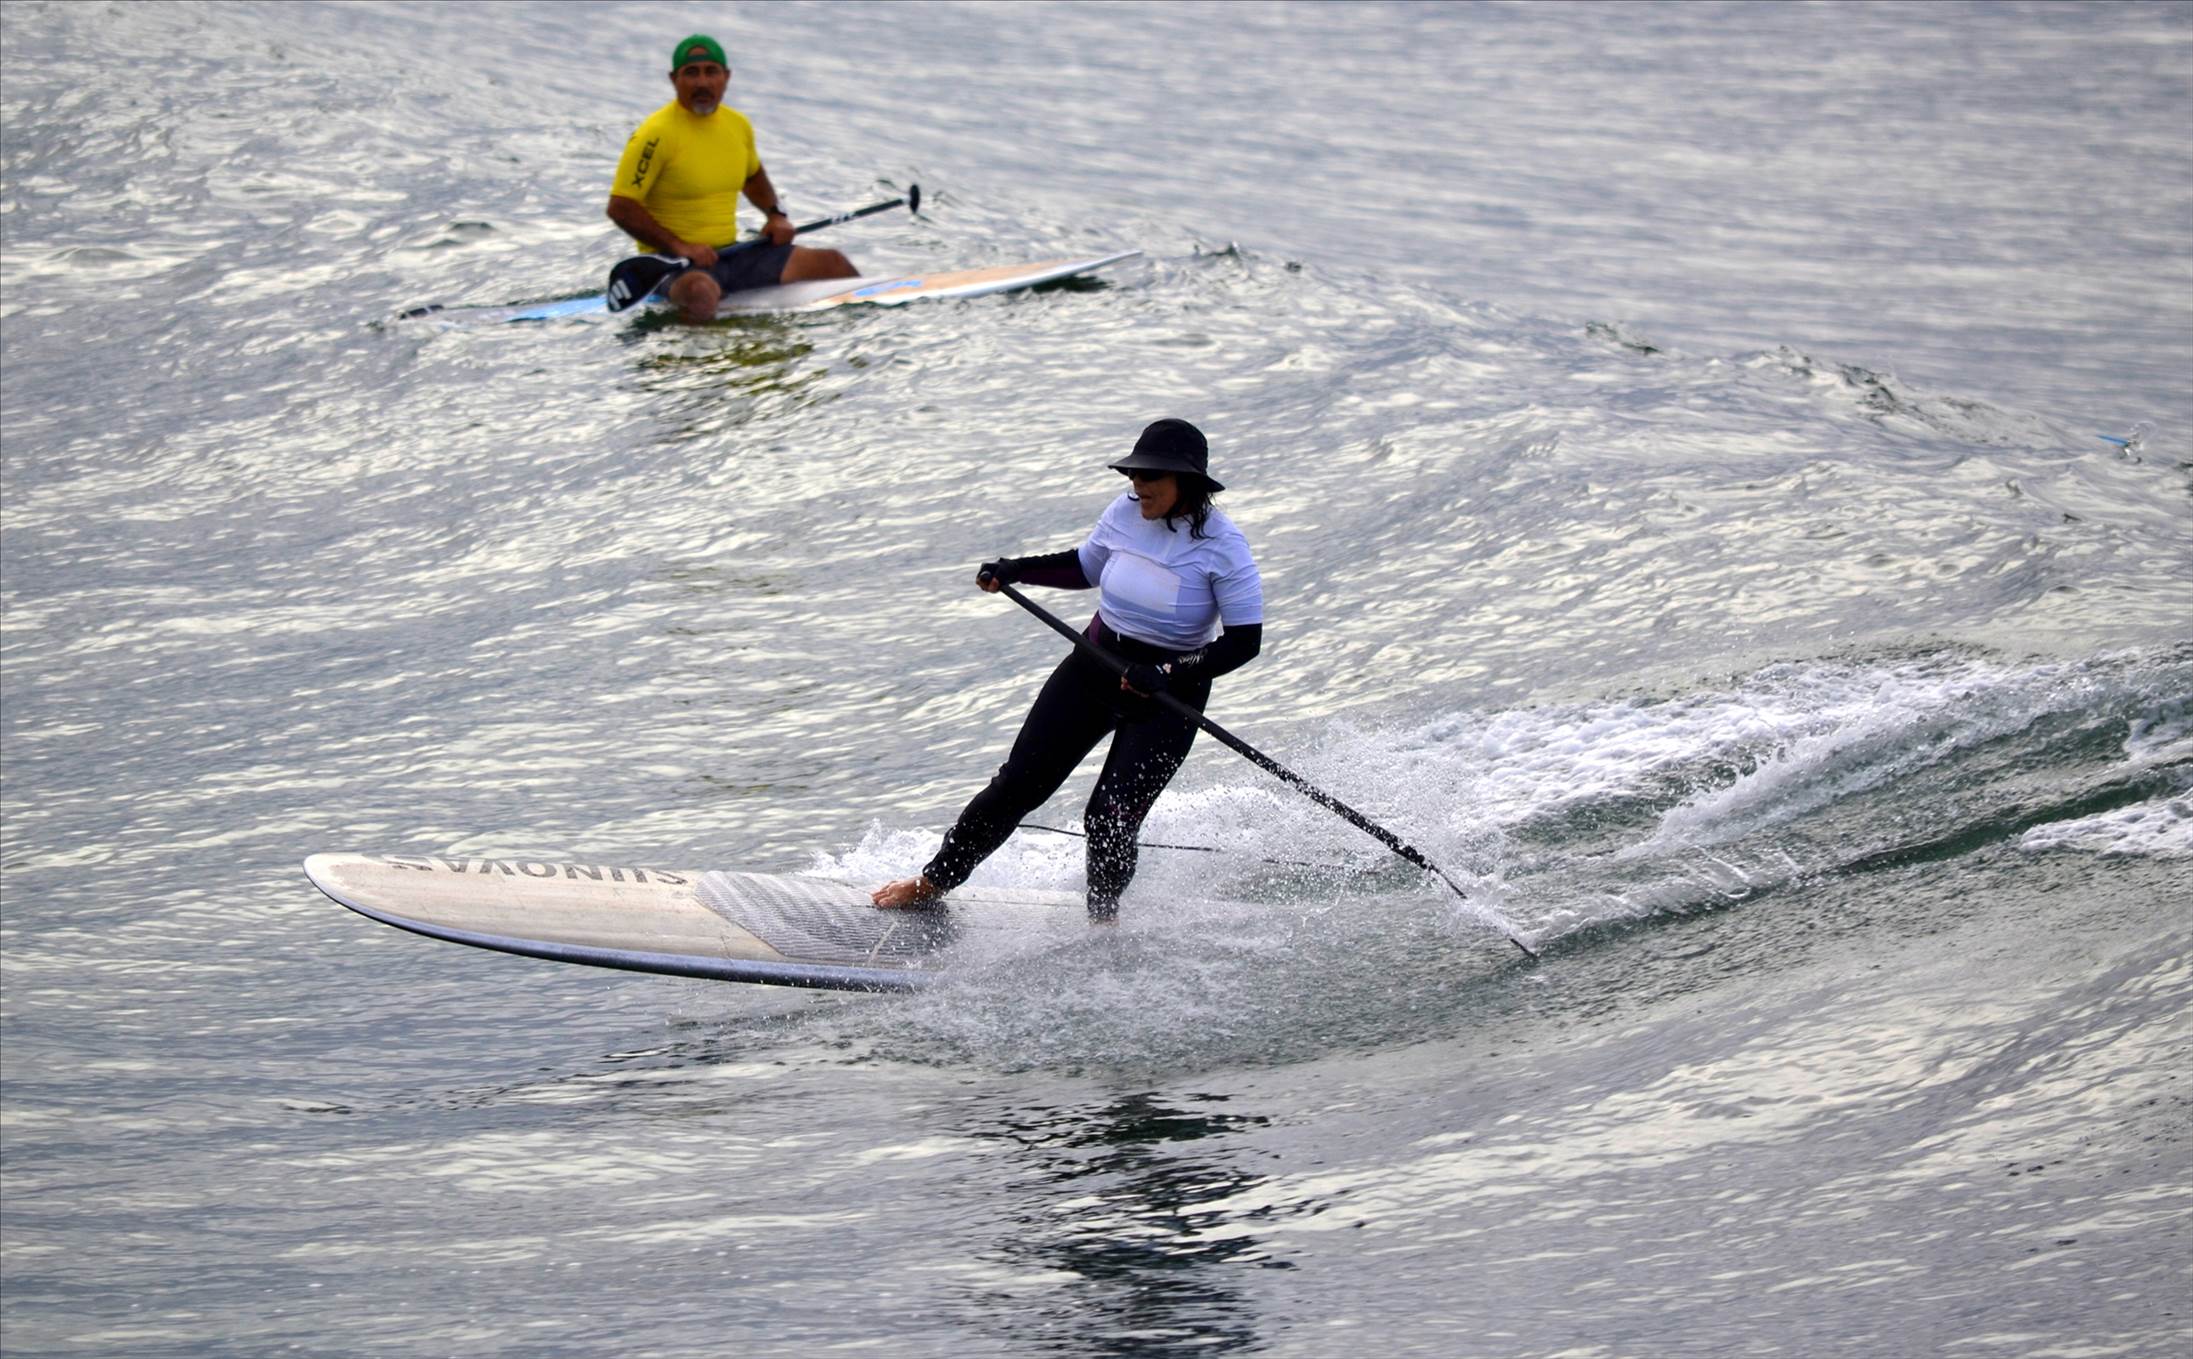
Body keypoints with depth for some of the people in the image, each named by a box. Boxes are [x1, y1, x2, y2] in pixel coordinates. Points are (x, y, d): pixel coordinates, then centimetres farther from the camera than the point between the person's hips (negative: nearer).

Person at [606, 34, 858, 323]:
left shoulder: (738, 125, 8)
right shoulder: (656, 135, -14)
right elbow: (620, 207, -16)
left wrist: (776, 214, 13)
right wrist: (679, 247, -22)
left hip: (732, 255, 7)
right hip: (675, 262, -7)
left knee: (832, 263, 3)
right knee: (700, 292, -44)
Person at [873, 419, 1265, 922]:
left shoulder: (1223, 547, -19)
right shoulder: (1126, 513, -4)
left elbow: (1245, 641, -18)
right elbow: (1086, 567, 16)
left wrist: (1171, 674, -28)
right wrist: (1016, 569, 3)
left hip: (1166, 695, -5)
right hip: (1094, 667, 5)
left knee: (1110, 818, -12)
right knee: (1016, 786, 4)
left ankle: (1103, 919, 14)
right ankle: (935, 880, 18)